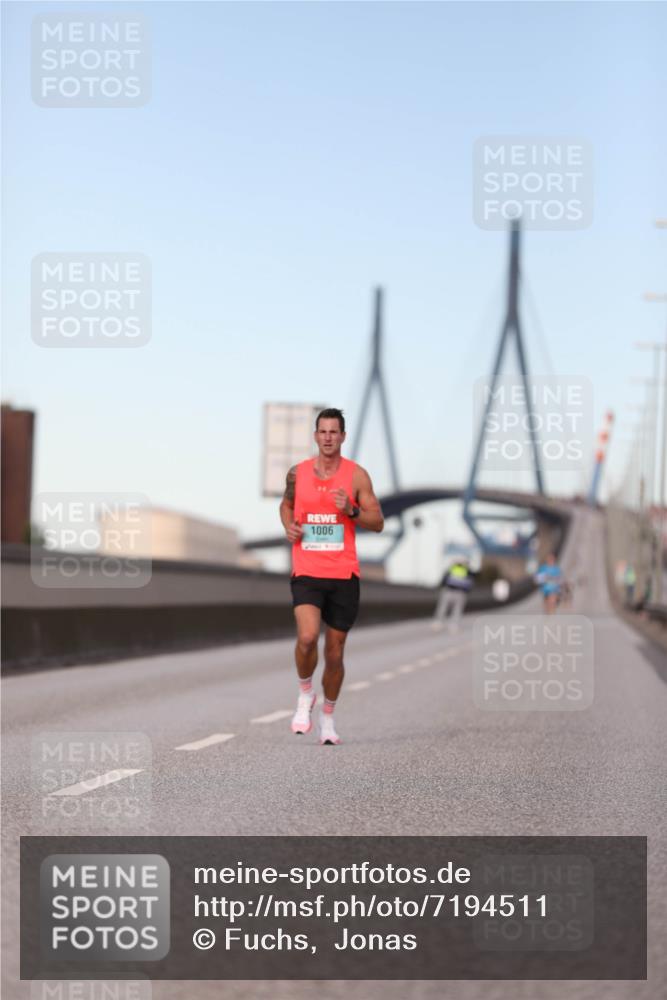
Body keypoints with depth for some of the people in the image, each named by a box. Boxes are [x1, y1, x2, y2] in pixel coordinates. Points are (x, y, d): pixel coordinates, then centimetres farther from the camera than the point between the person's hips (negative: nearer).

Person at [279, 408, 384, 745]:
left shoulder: (357, 475, 0)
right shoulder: (298, 473, 5)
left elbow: (378, 522, 2)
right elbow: (286, 504, 24)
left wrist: (351, 510, -16)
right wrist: (288, 525, 3)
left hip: (344, 575, 0)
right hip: (306, 573, 0)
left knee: (334, 652, 8)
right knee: (307, 636, -24)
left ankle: (328, 716, 28)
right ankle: (305, 694, 4)